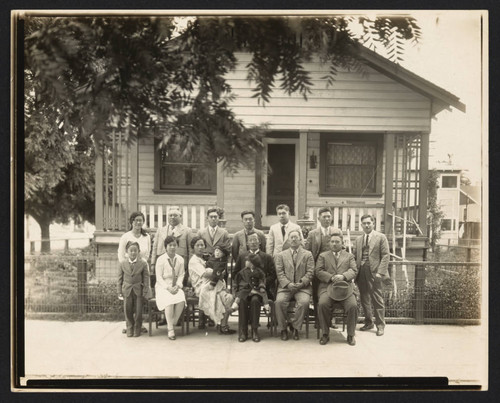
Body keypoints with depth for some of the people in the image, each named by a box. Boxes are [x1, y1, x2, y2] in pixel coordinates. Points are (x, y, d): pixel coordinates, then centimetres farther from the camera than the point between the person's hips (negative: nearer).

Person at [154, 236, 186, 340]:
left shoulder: (180, 259, 7)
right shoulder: (160, 259, -4)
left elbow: (181, 275, 8)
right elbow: (159, 277, -6)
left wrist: (177, 286, -11)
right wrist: (168, 287, -16)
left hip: (175, 286, 3)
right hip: (162, 286, -3)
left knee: (181, 300, -29)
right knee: (170, 301, -32)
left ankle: (172, 323, -13)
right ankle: (170, 329, -23)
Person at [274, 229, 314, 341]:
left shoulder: (308, 254, 13)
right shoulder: (281, 255, 15)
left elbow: (310, 272, 4)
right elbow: (279, 273, 5)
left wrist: (302, 283, -13)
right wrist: (288, 284, -12)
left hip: (302, 287, -1)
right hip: (285, 286, 1)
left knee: (304, 302, -31)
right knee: (279, 301, -29)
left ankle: (296, 328, -11)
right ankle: (283, 329, -11)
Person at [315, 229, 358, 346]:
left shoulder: (349, 256, 21)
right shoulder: (323, 256, 19)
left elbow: (354, 271, 7)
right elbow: (318, 271, 6)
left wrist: (343, 276, -14)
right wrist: (331, 277, -11)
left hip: (345, 288, 1)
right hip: (327, 287, 0)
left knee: (353, 306, -27)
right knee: (322, 304, -30)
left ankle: (351, 335, -9)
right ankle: (325, 334, -14)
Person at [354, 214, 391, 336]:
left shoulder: (381, 237, 2)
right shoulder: (358, 239, 16)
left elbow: (385, 256, -4)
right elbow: (355, 256, 15)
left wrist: (380, 272, -13)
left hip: (374, 272, -5)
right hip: (361, 272, 5)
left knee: (377, 300, -3)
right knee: (364, 299, 10)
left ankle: (380, 326, 6)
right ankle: (368, 322, 23)